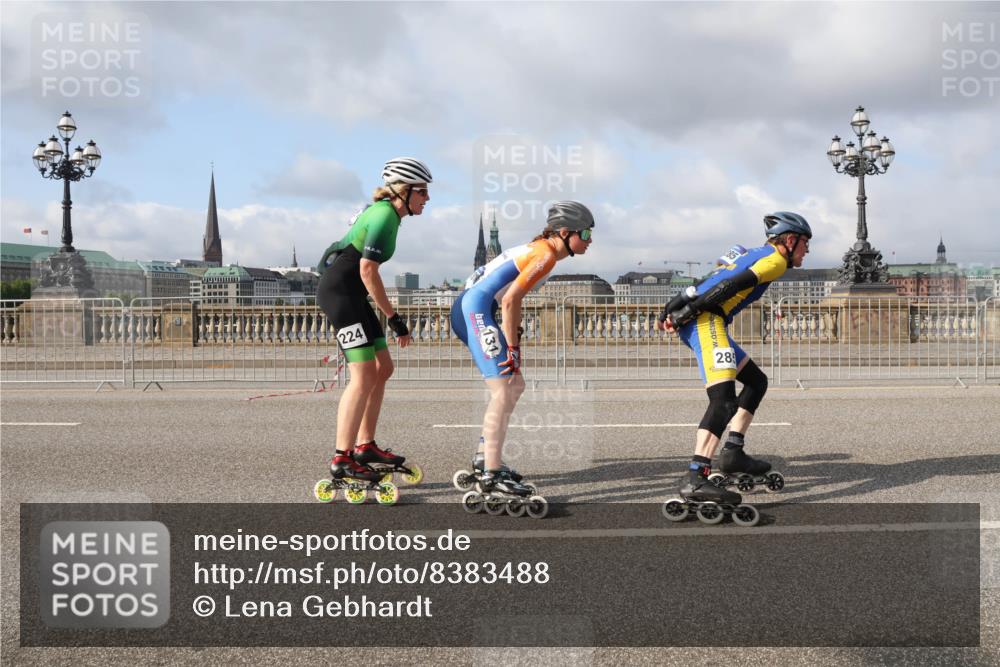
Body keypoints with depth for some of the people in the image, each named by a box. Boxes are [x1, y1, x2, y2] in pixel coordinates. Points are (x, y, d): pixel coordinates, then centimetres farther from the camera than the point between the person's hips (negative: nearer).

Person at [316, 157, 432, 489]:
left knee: (383, 368, 11)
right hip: (339, 291, -10)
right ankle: (342, 460, -10)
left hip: (350, 293, 10)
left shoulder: (383, 211, 14)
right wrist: (394, 318, -16)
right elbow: (367, 270, -21)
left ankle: (365, 446, 18)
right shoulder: (385, 216, -16)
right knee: (364, 376, -13)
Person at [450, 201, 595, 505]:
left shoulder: (539, 249, 17)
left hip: (470, 311, 10)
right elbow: (510, 301, -18)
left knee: (515, 386, 16)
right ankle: (491, 475, -9)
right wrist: (512, 348, -13)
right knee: (504, 392, -11)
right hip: (476, 311, -10)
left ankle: (485, 457, 24)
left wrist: (514, 341, 14)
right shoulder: (546, 254, -12)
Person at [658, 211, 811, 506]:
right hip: (705, 318, -10)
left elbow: (709, 284, 22)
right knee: (724, 400, -22)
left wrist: (672, 311, 15)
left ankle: (732, 453, 16)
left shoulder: (750, 254, 31)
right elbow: (735, 284, -12)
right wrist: (690, 310, -16)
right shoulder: (775, 259, 3)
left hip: (690, 321, 10)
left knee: (756, 381, 19)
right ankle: (695, 478, -33)